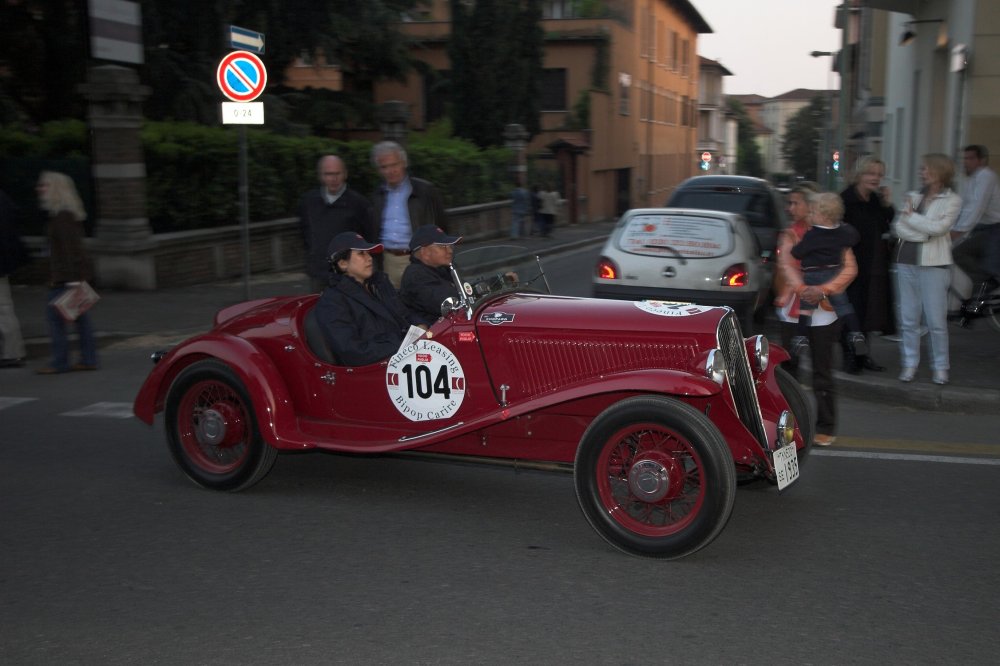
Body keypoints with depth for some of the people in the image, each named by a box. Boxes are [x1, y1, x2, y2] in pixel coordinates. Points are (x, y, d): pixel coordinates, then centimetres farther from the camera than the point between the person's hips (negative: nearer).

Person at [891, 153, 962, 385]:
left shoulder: (952, 200, 1)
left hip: (934, 264, -4)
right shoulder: (913, 197, 12)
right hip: (906, 262, 4)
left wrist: (910, 216, -5)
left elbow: (938, 227, -14)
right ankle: (909, 364, 14)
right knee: (908, 318, 5)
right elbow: (898, 228, 1)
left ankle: (940, 367, 10)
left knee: (936, 320, -2)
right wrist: (926, 233, -11)